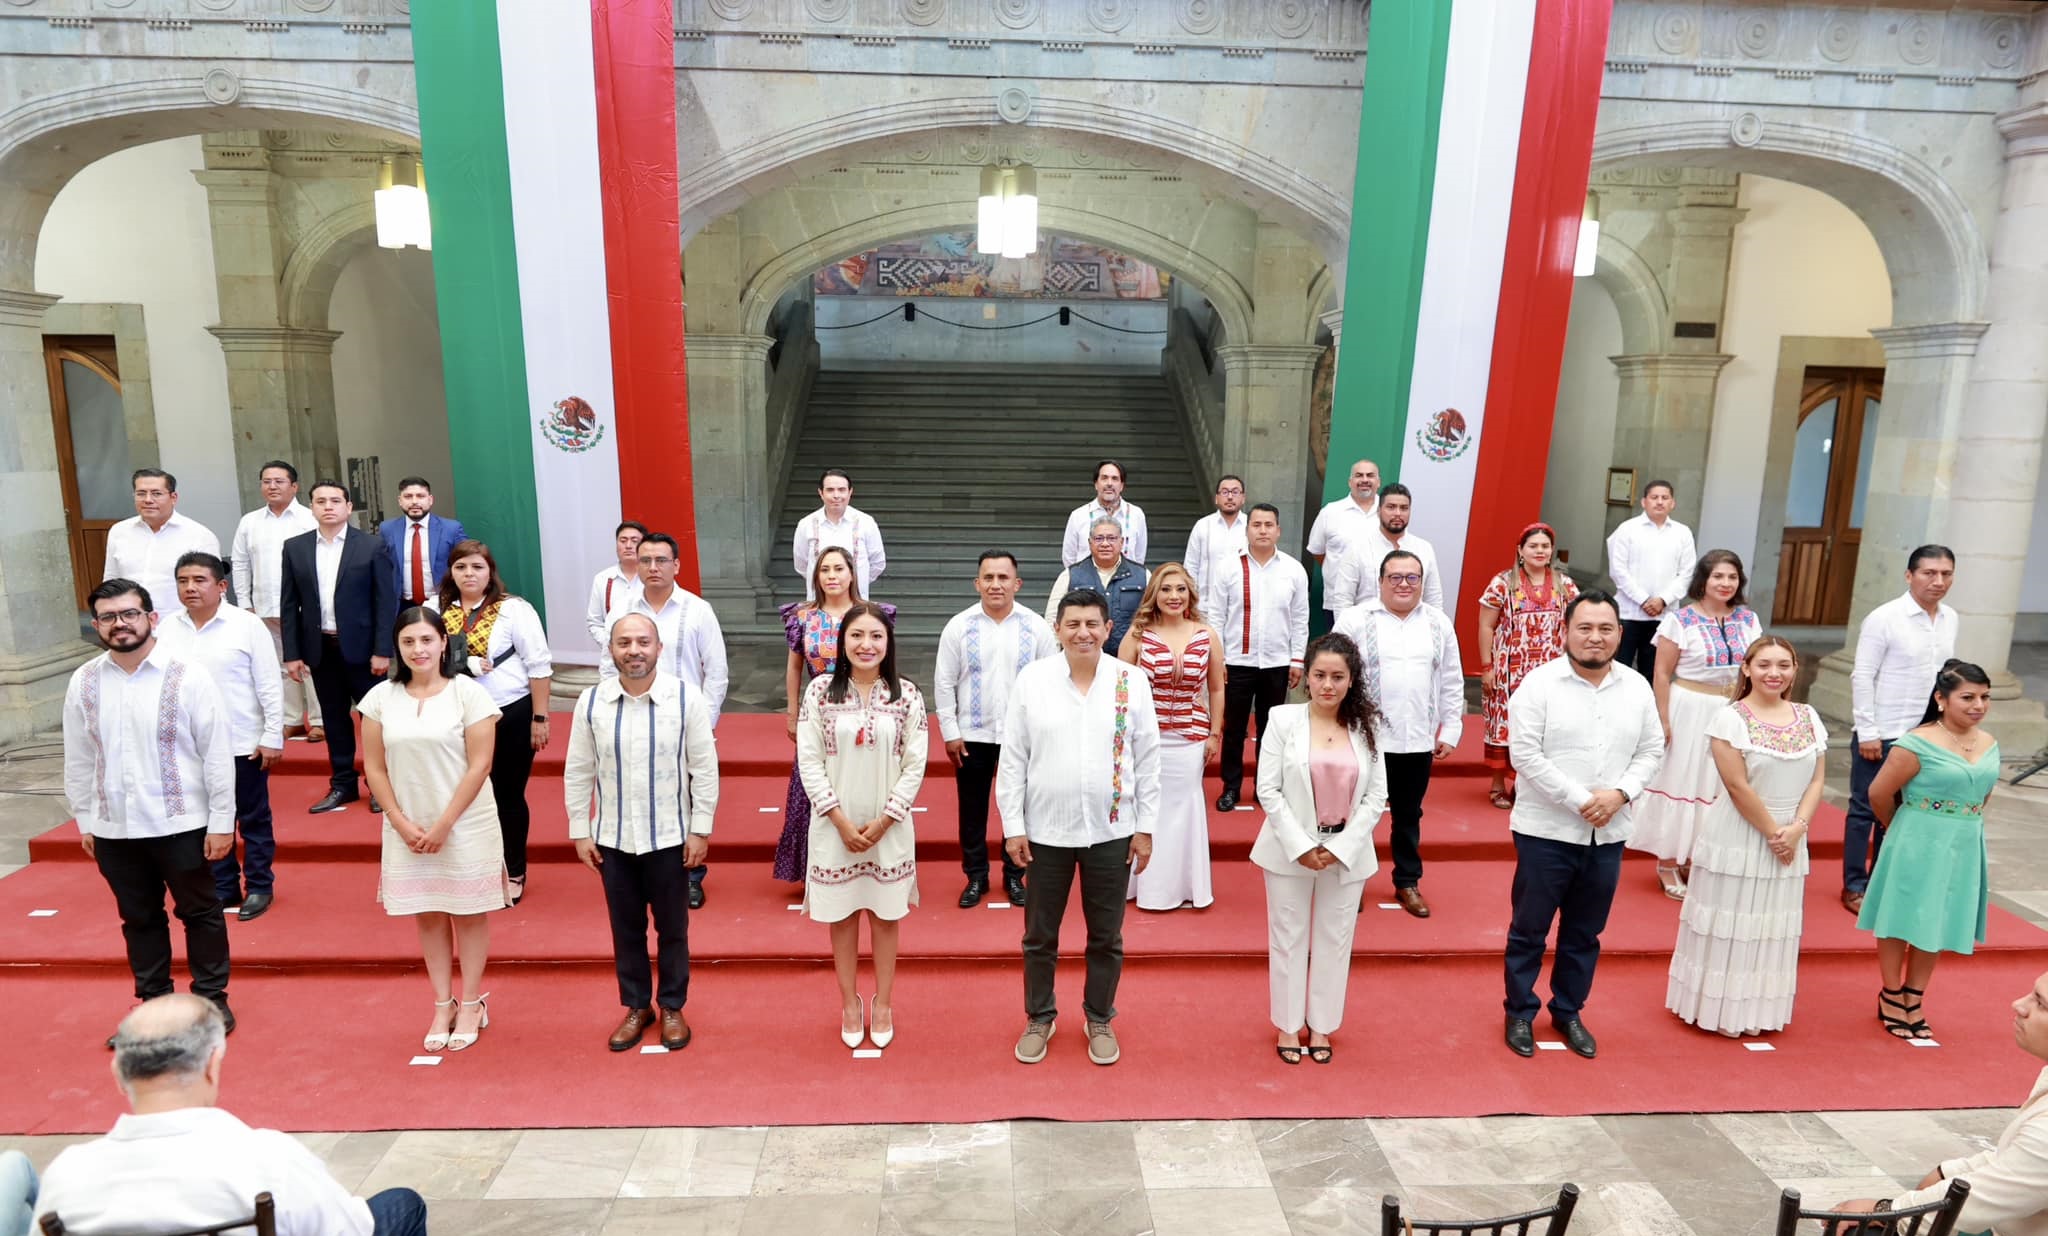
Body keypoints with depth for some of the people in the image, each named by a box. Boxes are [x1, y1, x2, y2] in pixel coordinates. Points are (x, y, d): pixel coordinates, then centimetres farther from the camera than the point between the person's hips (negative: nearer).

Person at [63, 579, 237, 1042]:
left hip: (180, 823, -4)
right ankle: (153, 1003, 32)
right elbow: (78, 760, 10)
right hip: (113, 829, 4)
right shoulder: (83, 682, 1)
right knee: (139, 919, 17)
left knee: (199, 913, 10)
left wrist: (221, 821, -9)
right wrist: (84, 820, 10)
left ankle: (211, 998, 25)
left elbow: (218, 754, -9)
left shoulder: (187, 676, -10)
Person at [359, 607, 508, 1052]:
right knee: (427, 915, 12)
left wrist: (443, 825, -13)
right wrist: (401, 823, -6)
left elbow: (479, 766, -11)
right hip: (408, 829, 3)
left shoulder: (468, 693, -10)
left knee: (468, 913, 7)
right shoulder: (381, 698, 0)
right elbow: (374, 768, 3)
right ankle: (443, 1005, 25)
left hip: (465, 827, -3)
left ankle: (472, 1004, 20)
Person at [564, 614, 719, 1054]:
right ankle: (636, 1006, 33)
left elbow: (705, 768, -7)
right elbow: (578, 772, 3)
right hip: (612, 837, 2)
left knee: (672, 927, 12)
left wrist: (701, 829, -7)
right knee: (625, 927, 15)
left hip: (670, 836, -2)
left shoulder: (685, 697, -12)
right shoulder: (590, 702, -6)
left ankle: (671, 1007, 30)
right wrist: (580, 831, 2)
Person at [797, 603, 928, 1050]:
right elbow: (809, 762, -7)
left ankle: (883, 1005, 29)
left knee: (885, 917, 12)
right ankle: (850, 1004, 29)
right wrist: (842, 821, -12)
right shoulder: (820, 690, -6)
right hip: (835, 825, 0)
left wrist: (883, 821, -10)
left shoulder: (906, 694, -5)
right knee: (842, 917, 12)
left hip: (890, 826, 0)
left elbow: (915, 766, -4)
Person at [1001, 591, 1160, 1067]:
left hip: (1111, 830, 0)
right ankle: (1039, 1017, 34)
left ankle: (1100, 1019, 34)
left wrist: (1145, 827, 0)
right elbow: (1013, 759, -3)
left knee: (1106, 936, 14)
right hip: (1046, 829, 0)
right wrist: (1013, 826, -5)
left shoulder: (1132, 681, -5)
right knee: (1040, 934, 13)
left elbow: (1147, 760, 0)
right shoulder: (1032, 679, -6)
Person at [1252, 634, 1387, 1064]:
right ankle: (1288, 1025, 28)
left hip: (1347, 852, 2)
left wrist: (1342, 846, -10)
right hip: (1291, 850, -2)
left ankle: (1321, 1026, 30)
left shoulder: (1366, 726, -2)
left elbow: (1377, 795, -1)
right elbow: (1268, 790, -9)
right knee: (1288, 939, 10)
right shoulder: (1284, 719, -8)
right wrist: (1301, 846, -14)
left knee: (1335, 941, 12)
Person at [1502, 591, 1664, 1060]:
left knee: (1584, 933, 17)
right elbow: (1525, 754, -16)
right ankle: (1520, 1013, 24)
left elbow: (1651, 751, 7)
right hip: (1546, 831, -4)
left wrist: (1620, 794, -11)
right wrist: (1580, 800, -18)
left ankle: (1568, 1012, 34)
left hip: (1608, 834, 4)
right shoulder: (1539, 683, -11)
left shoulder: (1637, 687, 3)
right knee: (1529, 930, 7)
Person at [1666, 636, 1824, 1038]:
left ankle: (1760, 1009, 27)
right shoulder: (1730, 718, -12)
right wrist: (1771, 831, -13)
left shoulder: (1808, 718, 5)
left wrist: (1796, 828, -10)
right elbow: (1738, 786, -15)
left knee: (1773, 927, 13)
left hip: (1788, 840, 5)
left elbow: (1817, 780, 3)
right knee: (1729, 924, 4)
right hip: (1738, 836, -5)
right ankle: (1719, 1008, 17)